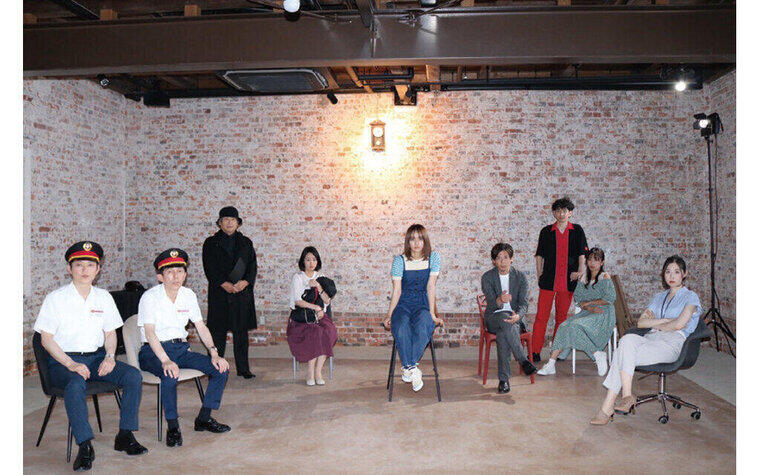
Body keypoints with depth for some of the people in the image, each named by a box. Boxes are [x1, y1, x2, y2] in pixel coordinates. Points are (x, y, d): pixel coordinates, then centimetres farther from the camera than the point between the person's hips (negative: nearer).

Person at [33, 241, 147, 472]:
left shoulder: (104, 297, 11)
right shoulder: (55, 299, -1)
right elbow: (46, 339, -5)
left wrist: (110, 356, -6)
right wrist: (71, 364, -18)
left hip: (97, 357, 4)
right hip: (64, 360, -4)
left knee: (134, 376, -20)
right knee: (76, 384, -37)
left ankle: (125, 436, -10)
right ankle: (85, 446, -30)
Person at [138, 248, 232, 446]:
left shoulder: (188, 295, 7)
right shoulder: (150, 297, -10)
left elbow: (201, 327, 8)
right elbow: (150, 333, -20)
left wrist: (214, 353, -7)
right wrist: (166, 361, -34)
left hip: (181, 349, 6)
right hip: (153, 352, -6)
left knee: (221, 368, -11)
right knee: (170, 375, -36)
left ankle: (204, 418, 1)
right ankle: (172, 427, -18)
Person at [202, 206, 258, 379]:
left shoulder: (246, 243, 14)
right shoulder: (211, 243, 8)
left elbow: (252, 266, 7)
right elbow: (210, 268, -2)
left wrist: (245, 282, -11)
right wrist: (224, 284, -15)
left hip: (242, 292, 2)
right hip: (219, 293, -2)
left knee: (241, 332, 4)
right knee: (218, 332, -1)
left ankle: (243, 368, 10)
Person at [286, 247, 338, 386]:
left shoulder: (320, 277, 16)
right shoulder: (297, 277, 5)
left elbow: (327, 301, 7)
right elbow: (297, 301, -7)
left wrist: (319, 287, -7)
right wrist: (315, 307, -14)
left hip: (320, 316, 3)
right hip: (301, 318, -3)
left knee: (327, 332, -28)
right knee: (314, 334, -31)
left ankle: (317, 371, -22)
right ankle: (311, 373, -22)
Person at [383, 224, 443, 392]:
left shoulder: (433, 258, 4)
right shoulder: (399, 261, 4)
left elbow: (431, 287, 0)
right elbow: (397, 290, 2)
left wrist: (432, 314, -6)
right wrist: (389, 315, -6)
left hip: (423, 305, 0)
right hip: (403, 305, 0)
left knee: (422, 328, -34)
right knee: (401, 329, -33)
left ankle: (408, 367, -23)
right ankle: (412, 368, -23)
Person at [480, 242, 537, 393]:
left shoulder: (521, 277, 5)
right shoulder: (487, 278, 2)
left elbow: (524, 303, -3)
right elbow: (491, 303, -10)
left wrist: (518, 316, -28)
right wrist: (500, 300, -37)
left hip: (515, 318, 1)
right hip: (493, 318, 0)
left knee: (502, 334, -34)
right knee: (504, 318, -37)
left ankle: (504, 380, -30)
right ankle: (523, 360, -33)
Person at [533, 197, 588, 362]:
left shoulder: (577, 231, 9)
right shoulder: (546, 231, 7)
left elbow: (582, 254, 8)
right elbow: (540, 255, 10)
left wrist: (580, 271, -6)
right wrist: (539, 275, 2)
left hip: (568, 280, 1)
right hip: (548, 280, -1)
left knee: (561, 316, 7)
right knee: (541, 316, -6)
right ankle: (535, 352, -3)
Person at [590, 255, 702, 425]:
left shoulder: (690, 297, 12)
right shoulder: (658, 297, 28)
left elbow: (679, 324, -6)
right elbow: (641, 322, 14)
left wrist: (655, 325, 5)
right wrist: (665, 320, 2)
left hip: (671, 343, -5)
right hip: (651, 340, 5)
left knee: (625, 348, -30)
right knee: (628, 339, -32)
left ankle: (608, 406, -29)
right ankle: (627, 396, -33)